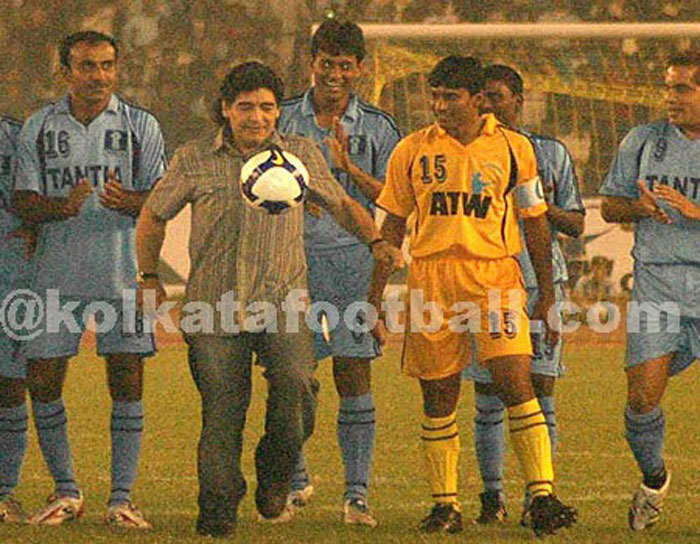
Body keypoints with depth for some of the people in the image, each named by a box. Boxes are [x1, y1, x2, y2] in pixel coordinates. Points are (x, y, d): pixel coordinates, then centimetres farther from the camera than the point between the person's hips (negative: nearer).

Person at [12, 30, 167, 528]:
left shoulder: (141, 126, 5)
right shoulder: (39, 128, 7)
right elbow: (23, 201, 4)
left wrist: (129, 201, -18)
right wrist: (63, 207, -17)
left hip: (123, 270, -1)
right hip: (58, 272, 1)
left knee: (127, 381, -4)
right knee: (43, 381, -1)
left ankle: (122, 497, 2)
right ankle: (66, 492, 13)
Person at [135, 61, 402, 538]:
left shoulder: (302, 154, 8)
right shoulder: (195, 159, 6)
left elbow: (340, 204, 22)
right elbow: (154, 216, 17)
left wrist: (375, 241, 6)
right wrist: (150, 277, 11)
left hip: (282, 299, 0)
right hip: (215, 304, 0)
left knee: (295, 383, -23)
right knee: (222, 413, -2)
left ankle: (277, 472, 1)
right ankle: (218, 512, 11)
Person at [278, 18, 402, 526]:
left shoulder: (377, 127, 6)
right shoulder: (284, 119, 8)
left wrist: (348, 166, -11)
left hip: (352, 259, -1)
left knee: (355, 377, -5)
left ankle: (357, 493, -2)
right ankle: (295, 479, 21)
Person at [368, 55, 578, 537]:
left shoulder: (513, 148, 4)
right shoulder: (413, 151, 6)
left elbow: (535, 223, 11)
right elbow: (393, 227, 12)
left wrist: (547, 295, 9)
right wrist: (375, 300, 9)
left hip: (495, 275, -2)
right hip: (430, 278, 2)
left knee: (516, 383, -14)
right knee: (438, 397, 4)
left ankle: (542, 495, -16)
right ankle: (446, 505, 13)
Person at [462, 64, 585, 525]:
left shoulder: (552, 154, 9)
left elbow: (577, 224, 10)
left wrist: (548, 210, -9)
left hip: (541, 280, -1)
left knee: (540, 388, -8)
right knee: (487, 397, 1)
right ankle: (493, 495, 10)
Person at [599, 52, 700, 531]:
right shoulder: (643, 142, 10)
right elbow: (609, 205, 15)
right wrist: (641, 207, -6)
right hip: (657, 284, 2)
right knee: (643, 396, -8)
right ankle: (654, 479, 18)